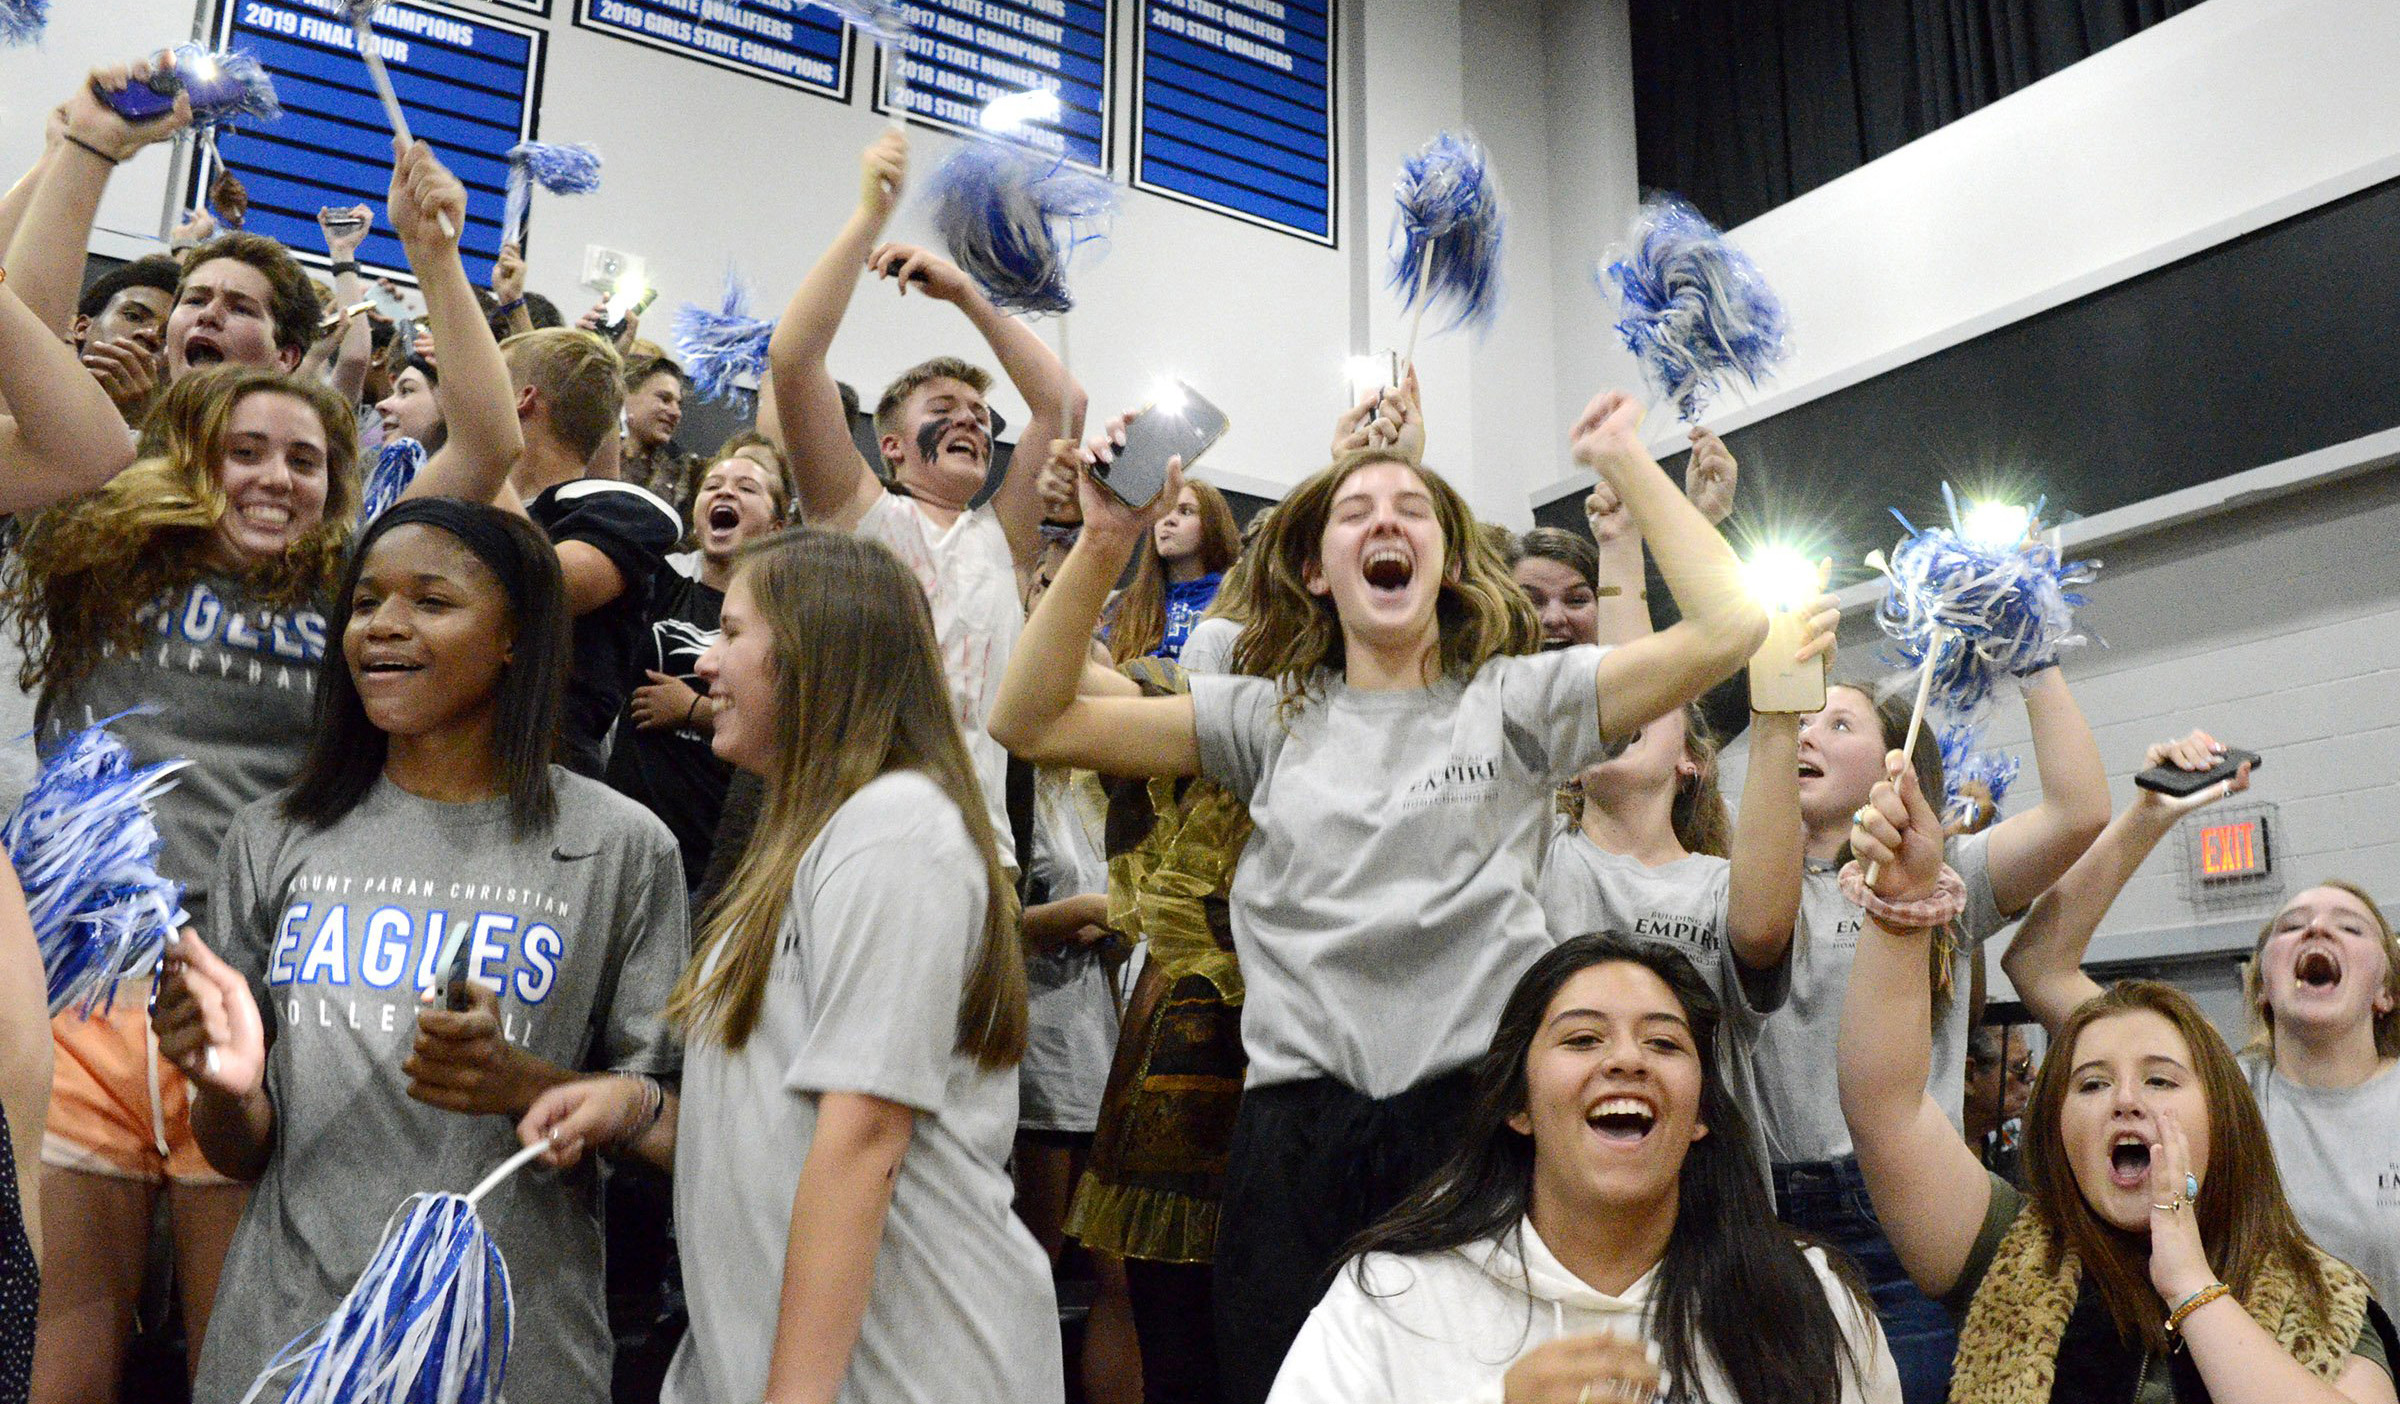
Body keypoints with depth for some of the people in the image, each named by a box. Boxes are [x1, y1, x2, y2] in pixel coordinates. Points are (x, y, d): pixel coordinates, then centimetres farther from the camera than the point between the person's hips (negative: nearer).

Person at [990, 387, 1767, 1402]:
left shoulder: (1515, 701, 7)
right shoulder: (1270, 717, 10)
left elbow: (1727, 629, -4)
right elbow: (1030, 722, 5)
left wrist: (1624, 461, 1)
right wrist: (1104, 544, -6)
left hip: (1480, 1104, -1)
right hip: (1299, 1124, 2)